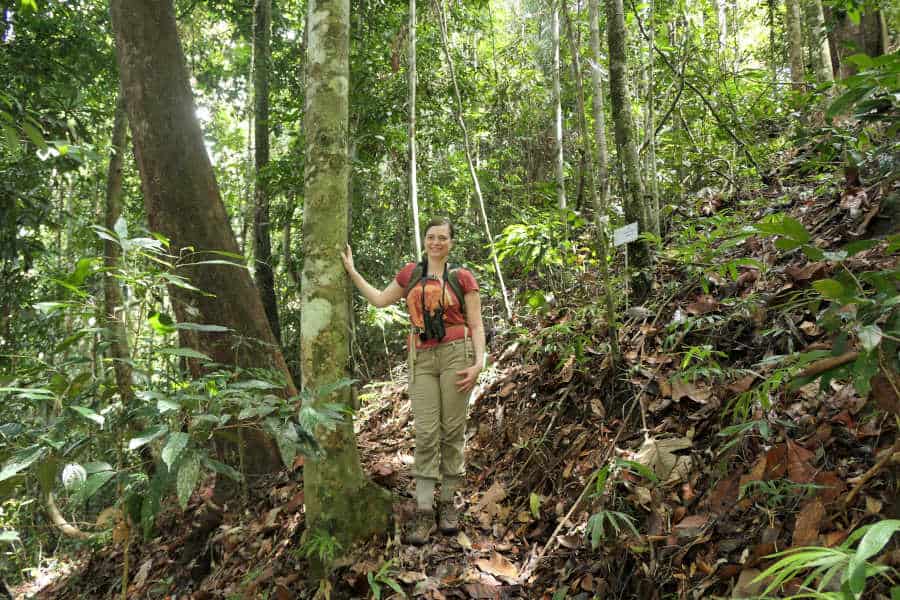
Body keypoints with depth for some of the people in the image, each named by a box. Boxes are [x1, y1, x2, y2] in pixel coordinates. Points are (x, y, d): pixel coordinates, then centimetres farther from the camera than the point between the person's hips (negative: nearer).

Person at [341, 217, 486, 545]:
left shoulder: (463, 277, 3)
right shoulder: (410, 273, 11)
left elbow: (476, 326, 1)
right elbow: (380, 300, 21)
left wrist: (478, 364, -11)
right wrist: (351, 270, 21)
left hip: (455, 354, -2)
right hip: (423, 360, 2)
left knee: (452, 431, 3)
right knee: (425, 434, -3)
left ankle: (447, 502, 17)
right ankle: (424, 513, 1)